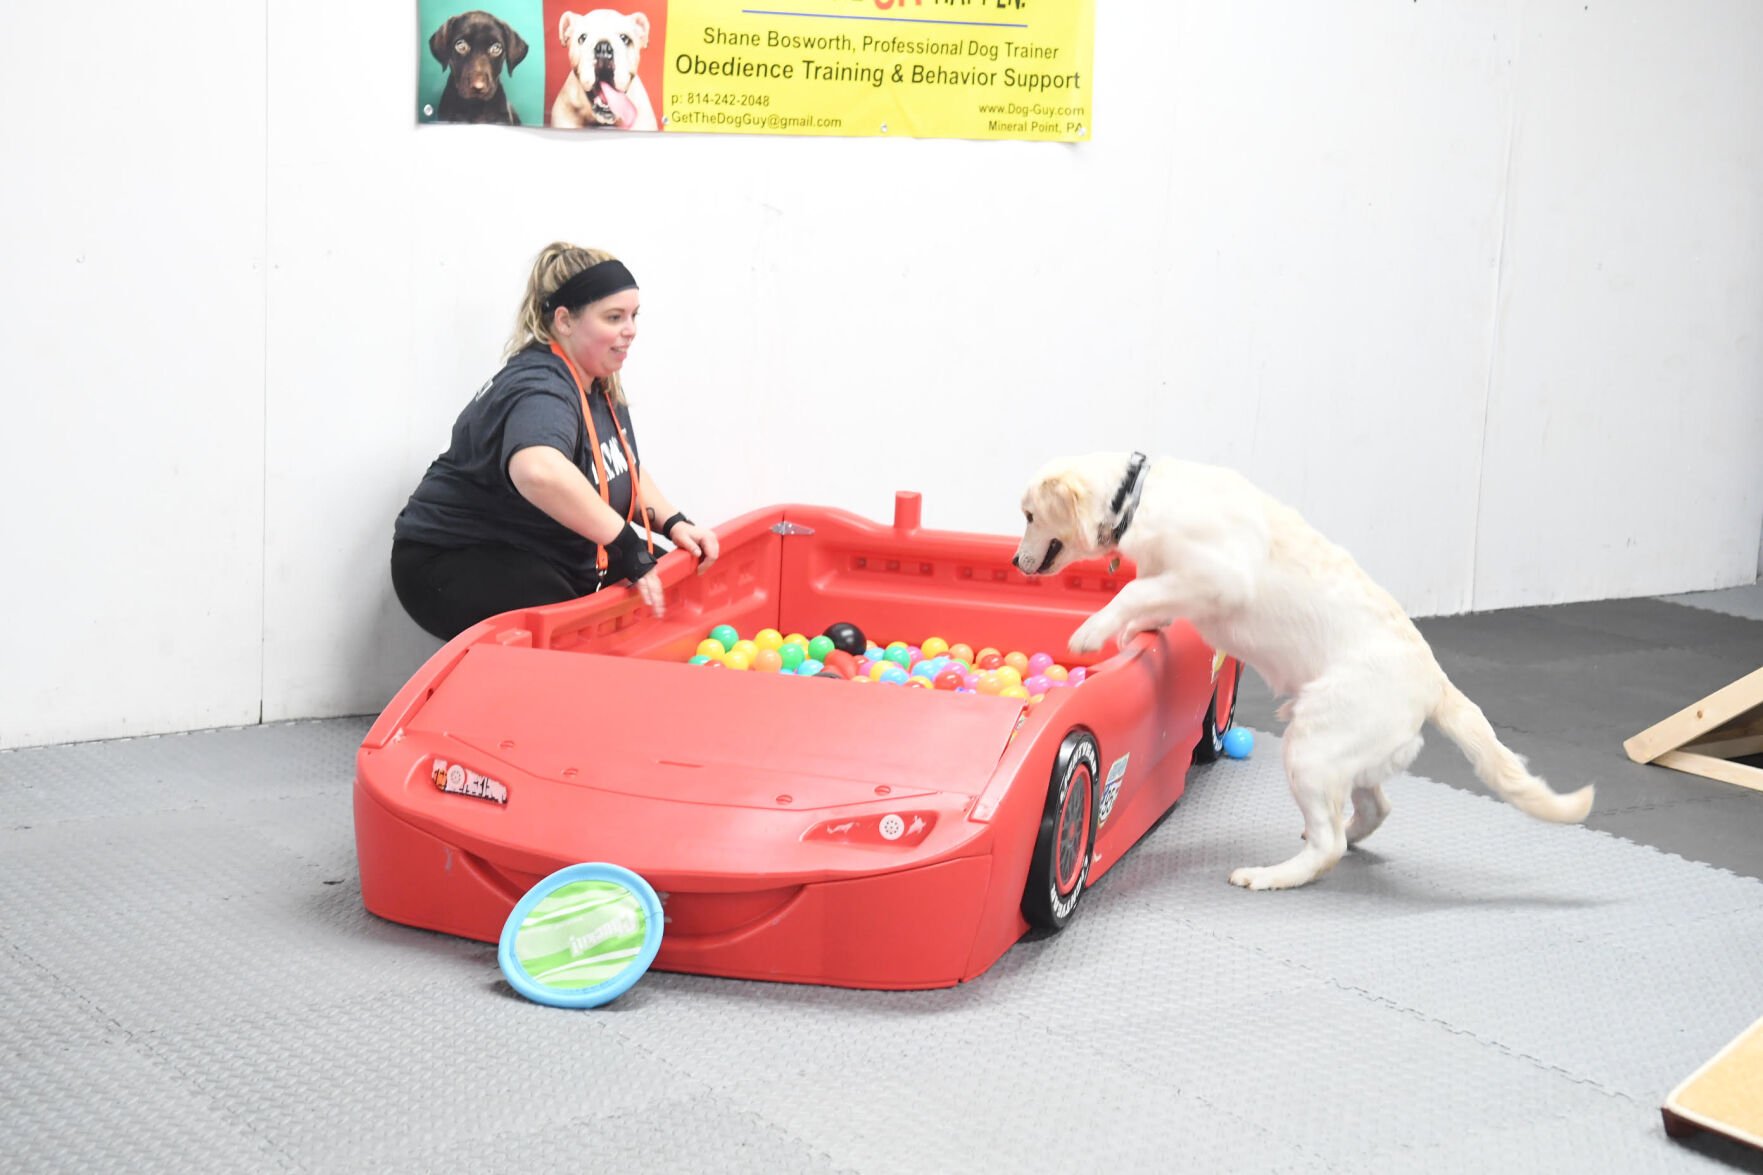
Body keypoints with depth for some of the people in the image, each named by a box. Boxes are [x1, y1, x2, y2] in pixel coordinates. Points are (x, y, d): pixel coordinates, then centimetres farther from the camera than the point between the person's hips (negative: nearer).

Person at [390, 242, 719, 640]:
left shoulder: (599, 385, 5)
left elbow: (627, 471, 18)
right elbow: (539, 470, -49)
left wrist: (673, 524, -1)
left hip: (545, 555, 10)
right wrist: (625, 544, -41)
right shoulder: (538, 390, -26)